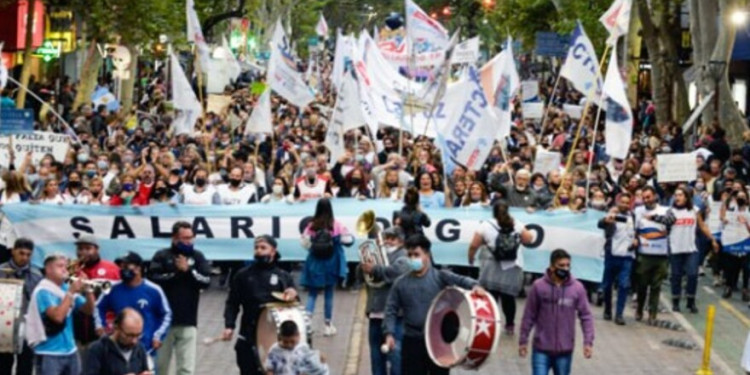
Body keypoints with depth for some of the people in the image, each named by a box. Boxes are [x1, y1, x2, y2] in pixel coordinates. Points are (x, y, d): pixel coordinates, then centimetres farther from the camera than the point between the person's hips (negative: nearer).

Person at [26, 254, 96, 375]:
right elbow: (58, 316, -25)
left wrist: (88, 290, -8)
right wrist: (71, 293, -20)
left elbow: (89, 310, 9)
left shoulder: (67, 288, 8)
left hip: (70, 351, 8)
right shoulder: (43, 291, -12)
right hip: (49, 353, -8)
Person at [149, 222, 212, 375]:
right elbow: (153, 278, -14)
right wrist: (176, 273, -11)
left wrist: (188, 270, -14)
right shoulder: (162, 256, 1)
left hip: (188, 322, 1)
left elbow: (206, 280, -3)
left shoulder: (197, 257, 8)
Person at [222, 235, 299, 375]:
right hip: (249, 337, 0)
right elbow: (232, 303, 4)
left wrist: (293, 295, -14)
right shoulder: (243, 275, 6)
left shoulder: (283, 277, 9)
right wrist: (229, 326, -10)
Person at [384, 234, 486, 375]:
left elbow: (460, 280, -17)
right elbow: (391, 310, 7)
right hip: (413, 341, 1)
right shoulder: (401, 283, 4)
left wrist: (474, 285, -39)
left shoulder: (440, 277, -1)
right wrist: (389, 333, -6)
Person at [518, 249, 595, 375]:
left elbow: (586, 316, 0)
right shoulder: (538, 286, -8)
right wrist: (523, 341, 2)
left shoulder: (577, 288, -5)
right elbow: (529, 316, -1)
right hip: (542, 348, -1)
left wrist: (588, 342, -6)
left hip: (565, 350, 2)